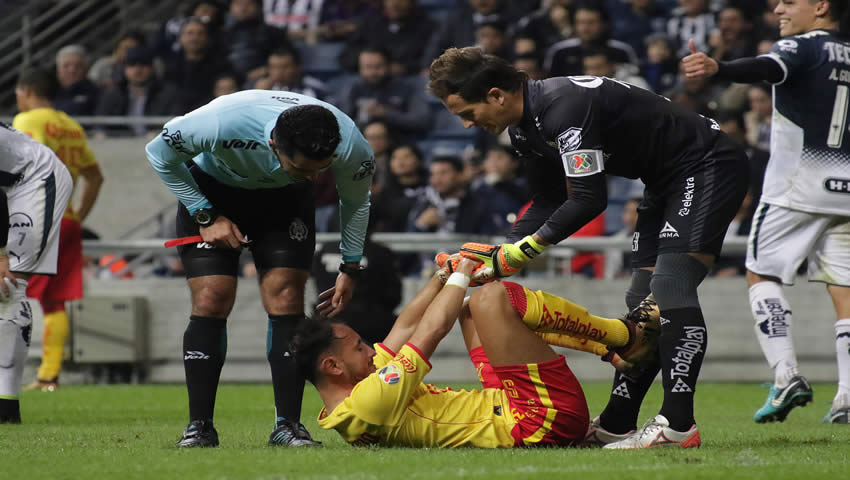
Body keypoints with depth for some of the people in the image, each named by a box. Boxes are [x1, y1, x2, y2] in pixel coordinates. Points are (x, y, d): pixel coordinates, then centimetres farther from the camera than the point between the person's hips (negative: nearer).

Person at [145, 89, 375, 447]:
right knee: (211, 300, -13)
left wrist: (350, 269, -2)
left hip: (286, 200, 2)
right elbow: (159, 153, -19)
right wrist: (206, 216, -20)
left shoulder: (352, 148, -32)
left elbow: (356, 201, -6)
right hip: (212, 191, -2)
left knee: (286, 298, -13)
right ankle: (199, 427, -6)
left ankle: (288, 425, -7)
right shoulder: (222, 124, -41)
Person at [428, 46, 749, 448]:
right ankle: (617, 424, 14)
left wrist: (523, 251, -23)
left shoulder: (563, 106, -28)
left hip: (708, 168, -11)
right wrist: (501, 255, 2)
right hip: (667, 183, 11)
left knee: (670, 287, -22)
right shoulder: (526, 129, 4)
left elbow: (589, 199, -30)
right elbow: (548, 203, 15)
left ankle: (678, 425, -26)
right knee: (642, 301, 10)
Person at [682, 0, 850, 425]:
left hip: (798, 184, -6)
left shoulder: (803, 46, -7)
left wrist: (717, 69, -45)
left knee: (761, 273, 5)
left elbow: (767, 70, -28)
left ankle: (786, 374, -10)